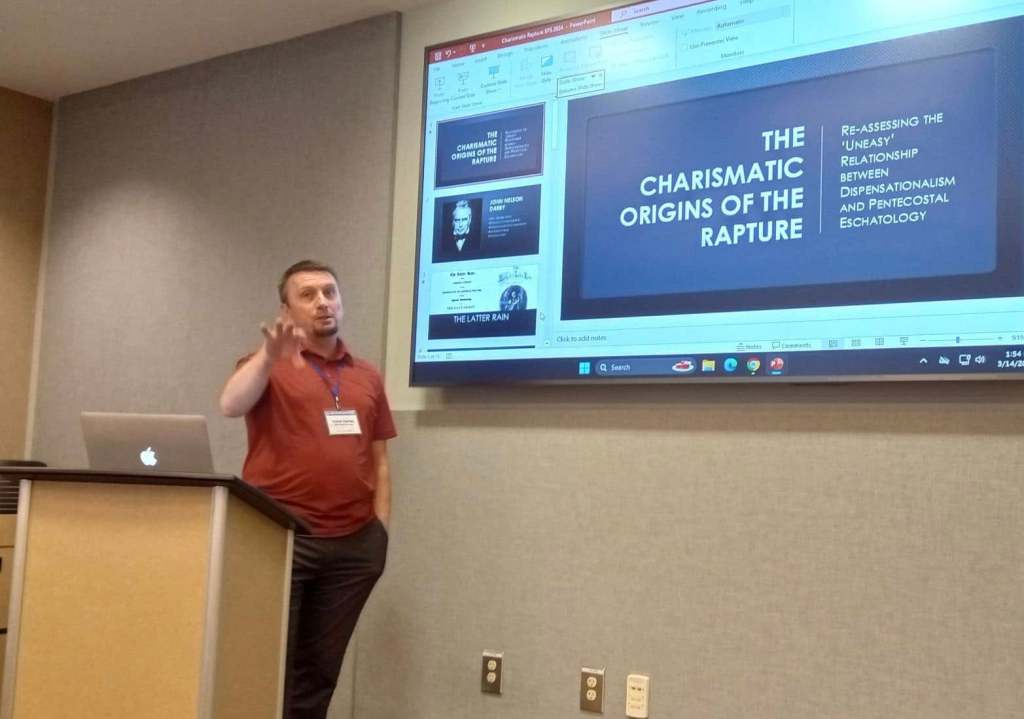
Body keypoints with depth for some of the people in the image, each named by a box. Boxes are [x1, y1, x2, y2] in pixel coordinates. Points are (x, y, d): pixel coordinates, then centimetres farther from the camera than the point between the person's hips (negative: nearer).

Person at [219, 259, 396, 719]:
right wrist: (271, 355, -28)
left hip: (354, 544, 4)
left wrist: (380, 528, 7)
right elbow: (230, 406, -17)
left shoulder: (367, 377, 14)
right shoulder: (267, 366, 4)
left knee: (320, 668, 10)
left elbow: (379, 461, 15)